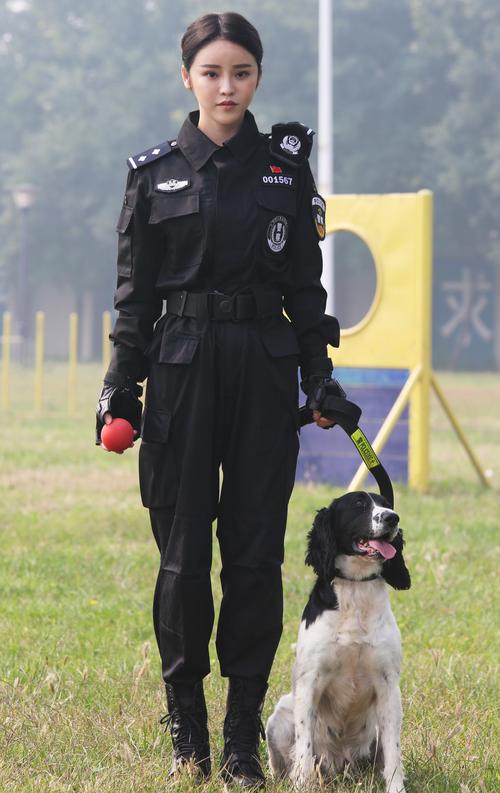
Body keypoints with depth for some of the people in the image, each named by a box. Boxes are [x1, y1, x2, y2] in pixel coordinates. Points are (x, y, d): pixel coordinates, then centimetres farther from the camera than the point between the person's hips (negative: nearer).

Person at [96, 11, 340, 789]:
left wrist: (319, 376, 3)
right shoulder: (155, 173, 4)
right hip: (181, 367, -1)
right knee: (184, 554, -1)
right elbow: (134, 292, 5)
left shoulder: (286, 164, 7)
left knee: (256, 552, -1)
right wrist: (120, 388, 0)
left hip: (265, 372, 1)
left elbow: (306, 285, 9)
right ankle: (186, 727, 13)